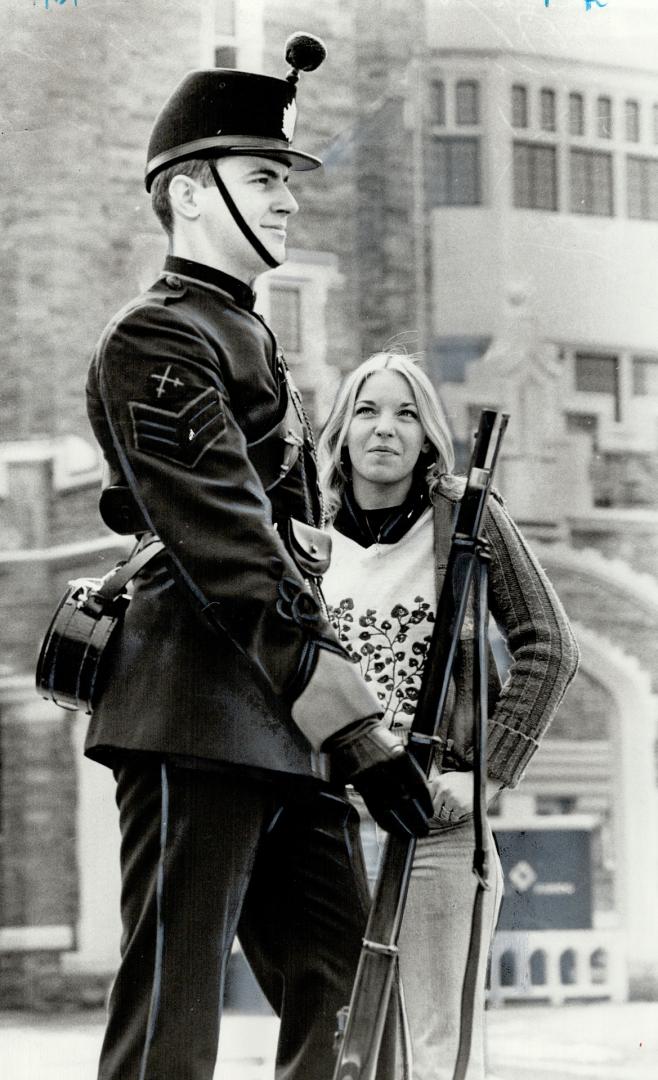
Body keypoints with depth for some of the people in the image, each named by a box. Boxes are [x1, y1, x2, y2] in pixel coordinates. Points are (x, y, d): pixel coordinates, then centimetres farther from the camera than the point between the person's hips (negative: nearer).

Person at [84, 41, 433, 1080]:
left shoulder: (246, 339, 23)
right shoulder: (154, 341, -8)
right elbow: (236, 564, -17)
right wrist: (361, 731, -21)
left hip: (285, 740, 10)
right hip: (199, 725, -10)